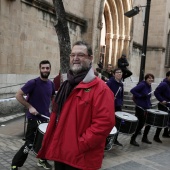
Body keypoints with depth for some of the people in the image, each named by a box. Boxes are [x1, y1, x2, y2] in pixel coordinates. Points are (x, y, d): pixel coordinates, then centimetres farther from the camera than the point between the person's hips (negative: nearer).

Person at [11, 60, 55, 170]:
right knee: (29, 144, -3)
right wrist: (29, 107, -19)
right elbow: (18, 95, -15)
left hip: (46, 117, 6)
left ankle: (43, 160, 38)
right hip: (34, 118, -6)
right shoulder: (33, 83, -16)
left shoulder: (51, 84, 3)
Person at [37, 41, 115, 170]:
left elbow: (105, 122, -23)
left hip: (80, 158, -7)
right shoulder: (67, 85, 11)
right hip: (60, 152, 8)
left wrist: (81, 144, -21)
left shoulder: (100, 88, -15)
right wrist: (51, 142, 12)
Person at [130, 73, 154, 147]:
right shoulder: (142, 85, -15)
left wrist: (150, 104, 10)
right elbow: (132, 90, -23)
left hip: (146, 108, 9)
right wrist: (140, 96, -25)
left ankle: (144, 138, 30)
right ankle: (133, 139, 8)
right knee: (141, 123, -4)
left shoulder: (149, 86, 10)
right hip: (140, 107, -9)